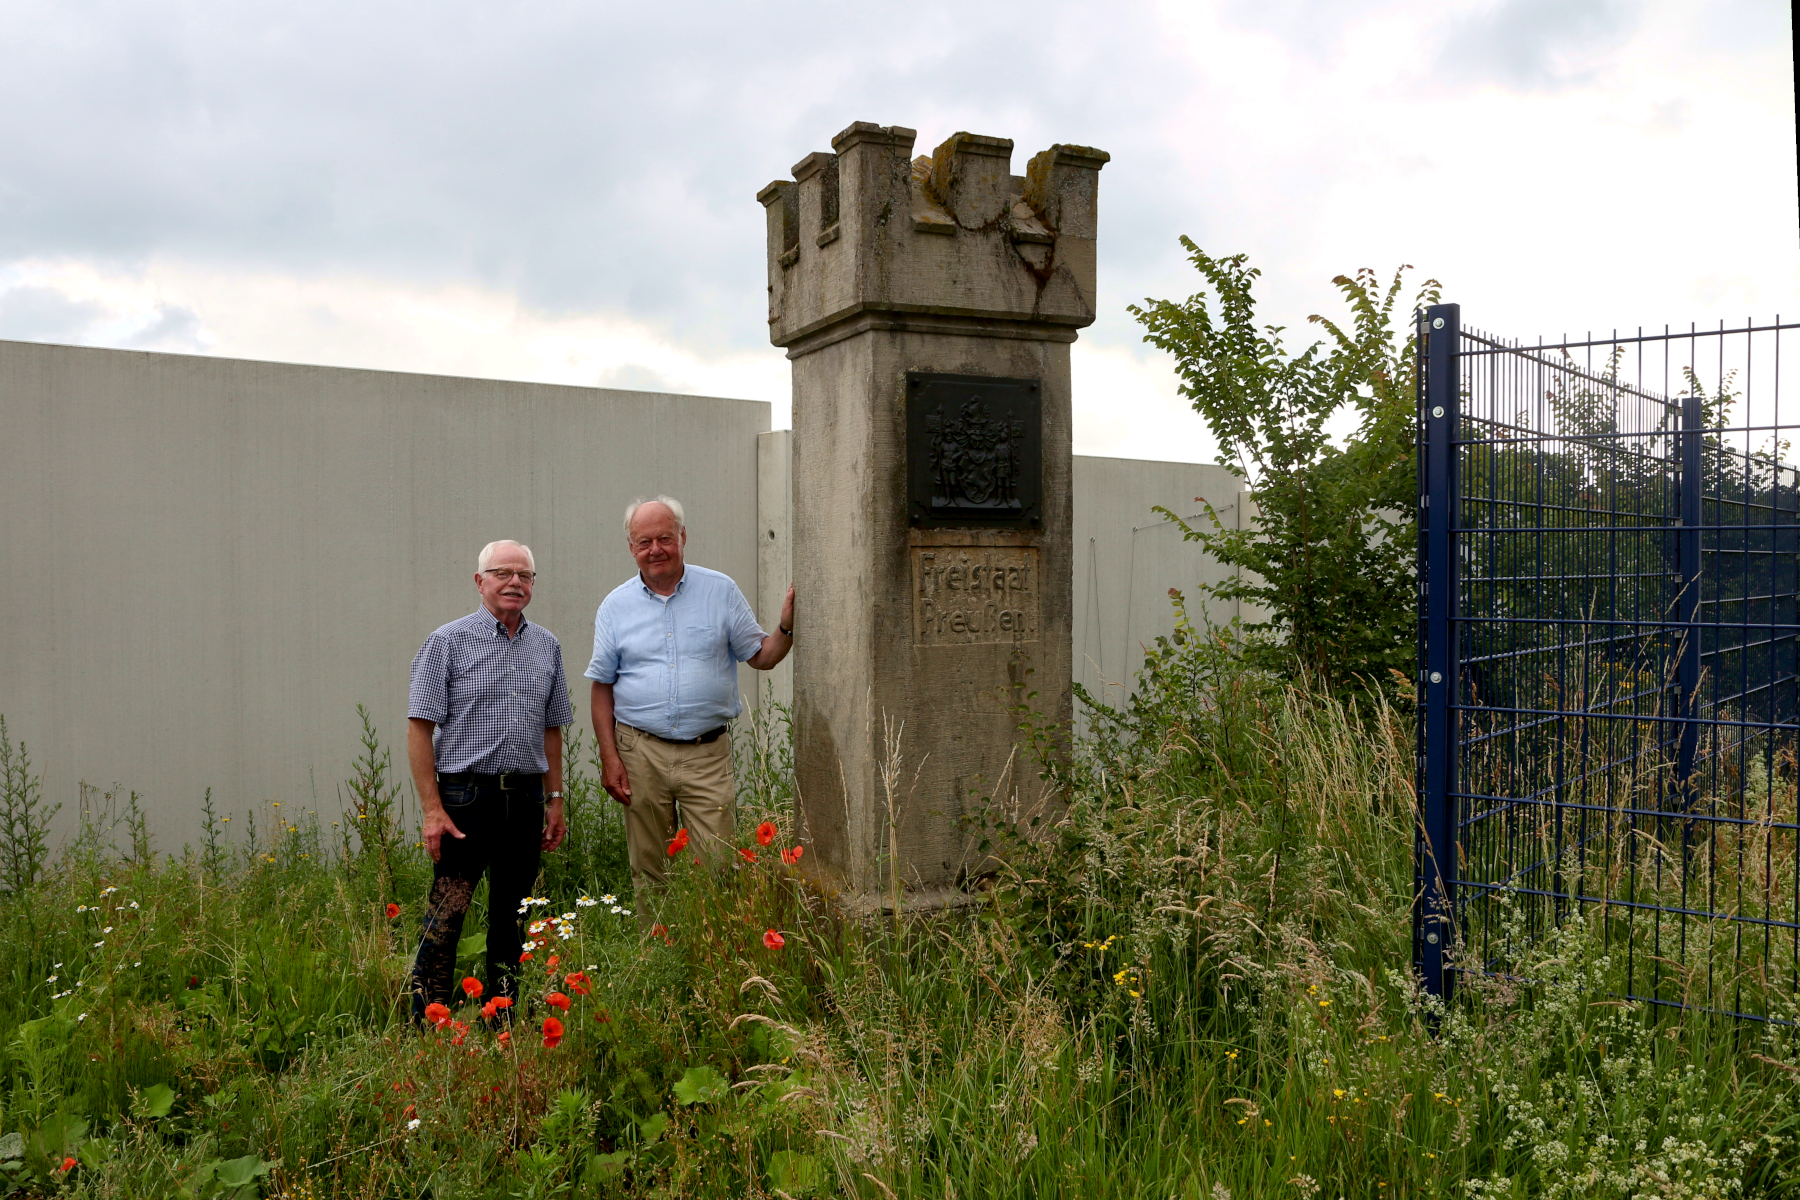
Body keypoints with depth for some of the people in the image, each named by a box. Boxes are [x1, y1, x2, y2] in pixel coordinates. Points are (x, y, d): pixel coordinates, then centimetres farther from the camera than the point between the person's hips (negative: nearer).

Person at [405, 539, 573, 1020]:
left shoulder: (547, 646, 12)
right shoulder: (448, 641, -3)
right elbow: (420, 728, -6)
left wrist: (556, 801, 12)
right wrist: (433, 809, -12)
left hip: (526, 799, 5)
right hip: (465, 796, -4)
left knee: (511, 917, 11)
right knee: (446, 915, -6)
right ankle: (426, 1025, 4)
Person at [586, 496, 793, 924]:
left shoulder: (721, 591, 4)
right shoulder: (615, 605, 7)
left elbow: (761, 656, 7)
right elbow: (603, 685, 8)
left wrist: (787, 626, -13)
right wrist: (609, 756, 0)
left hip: (707, 753, -1)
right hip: (640, 752, 1)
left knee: (716, 868, -6)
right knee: (647, 872, 9)